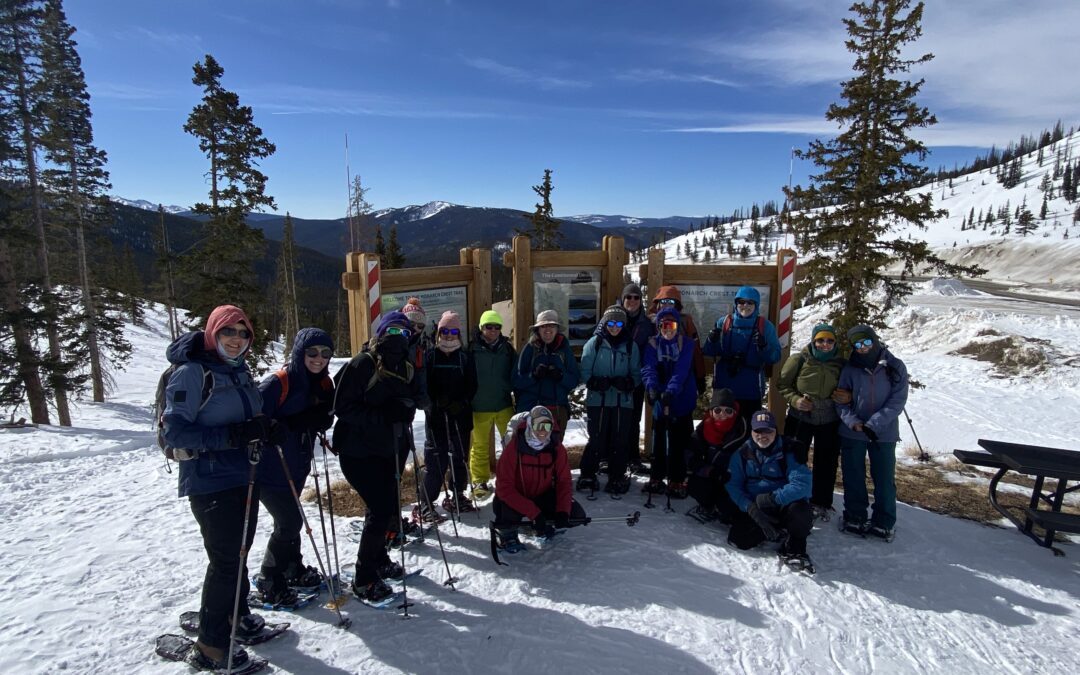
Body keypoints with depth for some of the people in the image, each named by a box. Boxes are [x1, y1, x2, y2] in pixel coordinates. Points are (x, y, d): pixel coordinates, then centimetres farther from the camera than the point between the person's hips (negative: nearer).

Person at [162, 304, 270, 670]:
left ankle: (236, 615, 40)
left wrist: (262, 429, -3)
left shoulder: (241, 372, 9)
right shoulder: (191, 372, -14)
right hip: (210, 483, -7)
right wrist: (232, 435, -28)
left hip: (245, 477, 7)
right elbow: (175, 430, -19)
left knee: (238, 553, 20)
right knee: (225, 560, -1)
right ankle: (211, 647, 15)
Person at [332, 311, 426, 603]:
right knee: (381, 508, -9)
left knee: (387, 506, 15)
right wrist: (382, 415, -27)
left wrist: (410, 401, -12)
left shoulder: (407, 367, 8)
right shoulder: (362, 365, -13)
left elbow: (420, 399, 12)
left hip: (390, 449, 7)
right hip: (358, 450, -7)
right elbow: (342, 407, -18)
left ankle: (379, 560, 38)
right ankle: (364, 579, 8)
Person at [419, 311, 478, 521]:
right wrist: (438, 401, -16)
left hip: (461, 416, 3)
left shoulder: (466, 357, 7)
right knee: (436, 460, -7)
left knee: (460, 456, 10)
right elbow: (424, 384, -2)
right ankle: (425, 504, 0)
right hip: (436, 415, -3)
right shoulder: (430, 355, 4)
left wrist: (461, 403, -11)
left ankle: (457, 496, 26)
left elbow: (472, 385, 4)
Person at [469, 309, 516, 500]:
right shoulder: (473, 349, -6)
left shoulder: (507, 348, 4)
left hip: (504, 404, 3)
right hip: (479, 407, -2)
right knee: (480, 446, 8)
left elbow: (516, 374, 9)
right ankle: (480, 481, 20)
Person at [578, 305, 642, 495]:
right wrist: (596, 382, -19)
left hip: (623, 401, 2)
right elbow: (585, 372, -1)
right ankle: (587, 476, 13)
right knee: (597, 440, -3)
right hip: (598, 400, -2)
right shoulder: (594, 343, 3)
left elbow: (637, 374, 8)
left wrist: (628, 383, -13)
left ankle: (617, 478, 17)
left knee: (620, 441, 4)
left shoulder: (630, 346, 9)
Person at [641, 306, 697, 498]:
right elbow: (648, 368, -15)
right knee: (659, 441, 12)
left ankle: (677, 481, 16)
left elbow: (682, 371, -20)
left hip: (682, 401, -2)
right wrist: (651, 386, -36)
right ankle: (656, 478, 24)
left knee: (679, 443, 4)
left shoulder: (686, 344, -6)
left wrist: (671, 390, -36)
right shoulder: (653, 344, -1)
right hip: (660, 400, 2)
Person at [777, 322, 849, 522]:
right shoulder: (799, 360, -9)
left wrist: (847, 397, -10)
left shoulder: (841, 363, -1)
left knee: (826, 463, 10)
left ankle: (822, 503, 27)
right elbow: (783, 384, -1)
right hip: (799, 418, -2)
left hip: (829, 422, 2)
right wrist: (795, 399, -17)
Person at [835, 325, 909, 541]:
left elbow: (897, 400, -9)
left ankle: (884, 522, 20)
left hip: (884, 433, -1)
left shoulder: (895, 367, -4)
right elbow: (841, 399, 0)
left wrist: (873, 424, -17)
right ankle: (854, 517, 23)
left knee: (885, 479, 6)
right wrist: (853, 422, -17)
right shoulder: (850, 369, -2)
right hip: (852, 433, 1)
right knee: (853, 478, 9)